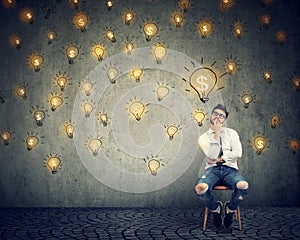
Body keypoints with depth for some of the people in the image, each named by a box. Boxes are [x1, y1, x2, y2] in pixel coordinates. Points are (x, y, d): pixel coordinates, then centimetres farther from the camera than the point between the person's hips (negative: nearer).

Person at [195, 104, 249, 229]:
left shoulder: (231, 133, 15)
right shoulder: (203, 137, 12)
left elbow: (237, 153, 0)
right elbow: (212, 155, -6)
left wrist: (219, 158, -5)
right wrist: (217, 133, -5)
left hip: (230, 169, 1)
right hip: (212, 170, 0)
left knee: (243, 186, -35)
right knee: (200, 188, -35)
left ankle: (230, 209, 0)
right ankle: (215, 209, 1)